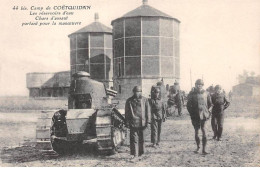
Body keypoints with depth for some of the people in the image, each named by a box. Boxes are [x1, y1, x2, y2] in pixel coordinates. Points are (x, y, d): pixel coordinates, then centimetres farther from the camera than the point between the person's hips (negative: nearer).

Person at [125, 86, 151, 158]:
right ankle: (135, 154, -1)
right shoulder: (129, 101, 4)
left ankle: (141, 152, 23)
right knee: (134, 138, -4)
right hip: (133, 123, -1)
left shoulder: (145, 100, 5)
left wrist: (147, 121, -1)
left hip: (142, 123, 1)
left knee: (141, 138, 10)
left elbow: (147, 111, 6)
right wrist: (127, 122, 1)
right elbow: (127, 112, 6)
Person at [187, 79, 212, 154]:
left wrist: (207, 111, 8)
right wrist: (191, 113, -2)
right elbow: (188, 105, 3)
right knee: (196, 132, 8)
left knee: (204, 131, -7)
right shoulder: (192, 94, -1)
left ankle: (204, 149, -4)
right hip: (195, 116, 0)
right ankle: (198, 146, 29)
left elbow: (210, 104, 16)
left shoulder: (206, 93, 3)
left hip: (203, 115, 0)